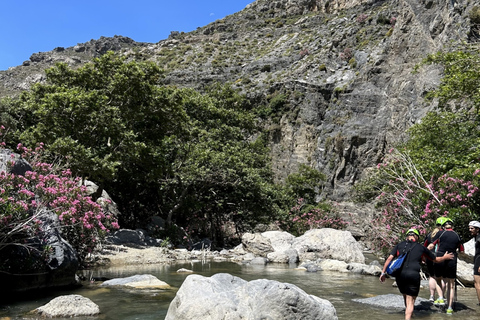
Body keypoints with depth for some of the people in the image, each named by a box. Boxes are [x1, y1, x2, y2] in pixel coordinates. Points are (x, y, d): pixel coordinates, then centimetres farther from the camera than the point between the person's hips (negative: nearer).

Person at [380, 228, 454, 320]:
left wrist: (383, 272, 3)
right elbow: (436, 259, 25)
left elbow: (389, 258, 2)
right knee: (410, 301, 2)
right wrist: (445, 257, 45)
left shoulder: (399, 245, 13)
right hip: (413, 275, -2)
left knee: (405, 297, 23)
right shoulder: (421, 248, 12)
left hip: (400, 275, 2)